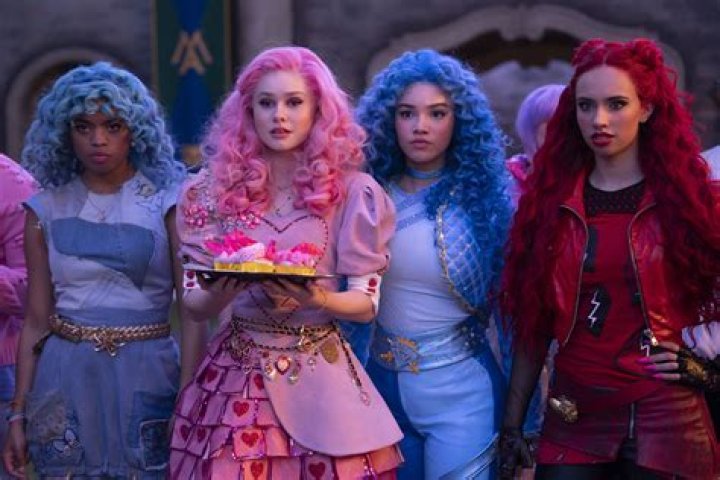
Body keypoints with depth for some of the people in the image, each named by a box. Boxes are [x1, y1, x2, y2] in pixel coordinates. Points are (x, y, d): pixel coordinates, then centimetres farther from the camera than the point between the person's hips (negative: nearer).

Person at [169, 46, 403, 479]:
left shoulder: (350, 190, -1)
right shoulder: (215, 189, 0)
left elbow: (366, 303, 0)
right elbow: (194, 306, 2)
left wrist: (318, 300, -20)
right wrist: (222, 291, -20)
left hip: (322, 380, 0)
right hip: (237, 377, 0)